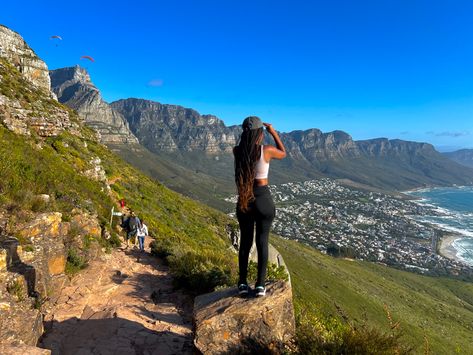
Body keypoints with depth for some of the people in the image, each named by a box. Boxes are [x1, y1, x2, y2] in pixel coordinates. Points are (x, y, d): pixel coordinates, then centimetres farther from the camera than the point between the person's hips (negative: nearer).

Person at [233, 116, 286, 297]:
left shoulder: (237, 151, -5)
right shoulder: (267, 150, -14)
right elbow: (283, 154, 10)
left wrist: (249, 132, 20)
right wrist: (274, 132, 15)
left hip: (244, 201, 3)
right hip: (263, 200, -3)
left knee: (245, 241, 15)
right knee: (262, 241, 9)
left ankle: (243, 283, 20)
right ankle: (260, 284, 15)